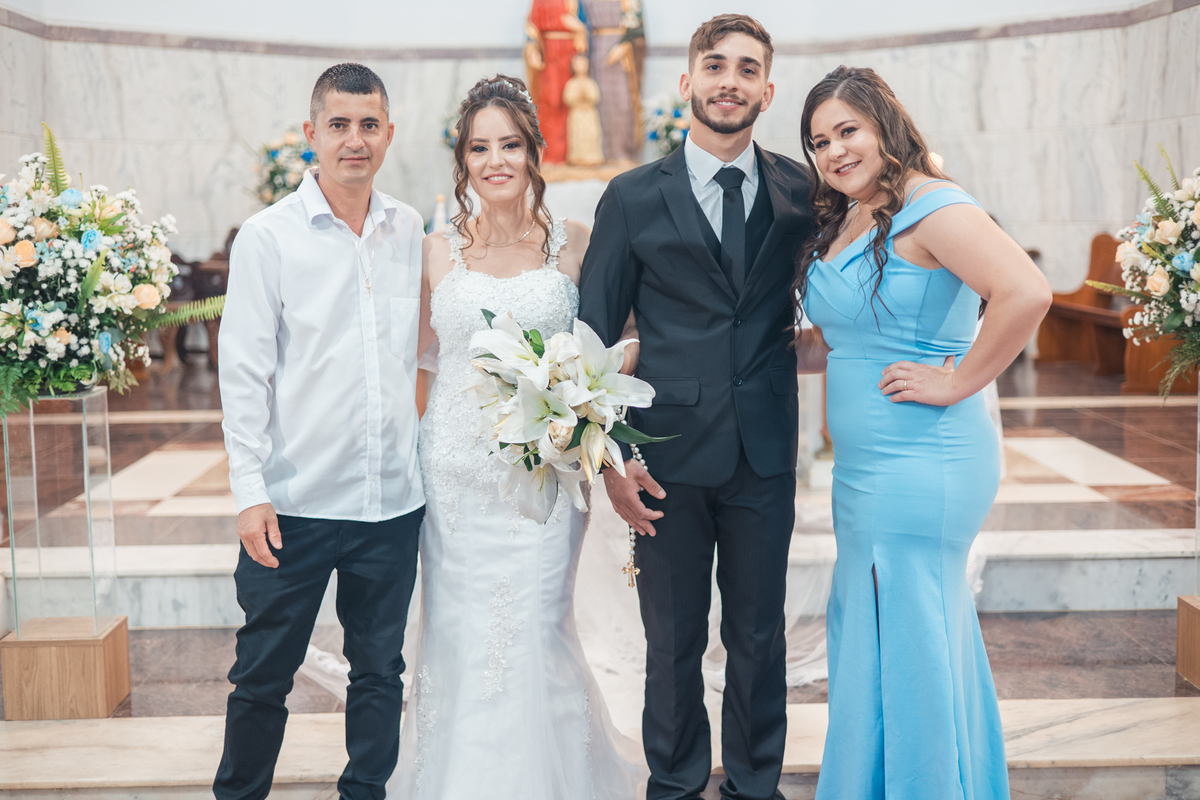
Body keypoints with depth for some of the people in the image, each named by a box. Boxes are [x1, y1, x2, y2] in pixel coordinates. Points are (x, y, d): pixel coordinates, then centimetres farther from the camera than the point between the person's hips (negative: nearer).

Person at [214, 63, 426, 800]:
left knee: (380, 671, 13)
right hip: (296, 502, -3)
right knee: (264, 675, 7)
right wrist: (251, 491, -11)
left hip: (393, 499, 4)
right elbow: (245, 371, -6)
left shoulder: (409, 229, 6)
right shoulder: (269, 236, -4)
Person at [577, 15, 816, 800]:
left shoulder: (802, 192, 3)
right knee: (673, 642, 11)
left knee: (760, 639, 13)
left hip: (765, 457, 1)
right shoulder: (634, 198, 0)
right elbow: (593, 335, 1)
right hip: (670, 458, -1)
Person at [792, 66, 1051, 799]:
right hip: (865, 464, 10)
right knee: (865, 634, 17)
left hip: (920, 464, -10)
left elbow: (1026, 294, -28)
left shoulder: (931, 206, -14)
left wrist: (957, 382, -21)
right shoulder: (841, 222, 14)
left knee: (902, 643, -1)